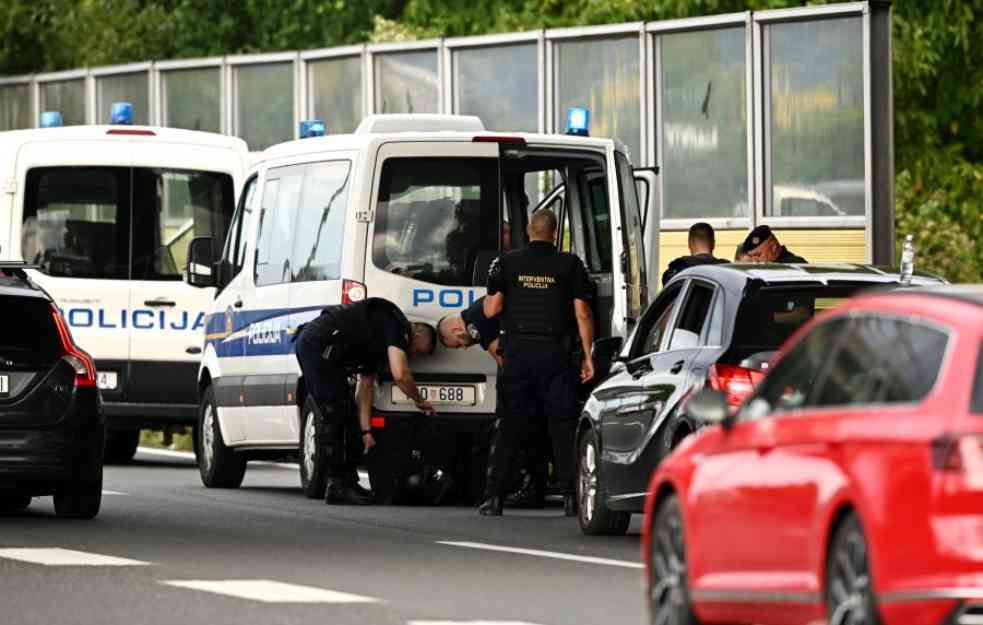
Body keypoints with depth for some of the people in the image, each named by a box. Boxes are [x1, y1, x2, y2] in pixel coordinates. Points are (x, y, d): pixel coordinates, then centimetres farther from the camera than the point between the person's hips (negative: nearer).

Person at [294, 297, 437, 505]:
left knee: (345, 413, 16)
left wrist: (365, 430, 22)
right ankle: (337, 486, -5)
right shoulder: (397, 326, -4)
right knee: (335, 415, -7)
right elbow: (400, 374, -14)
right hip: (320, 345, -10)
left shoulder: (378, 344, 25)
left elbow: (365, 386, 26)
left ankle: (348, 481, 21)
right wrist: (420, 401, 3)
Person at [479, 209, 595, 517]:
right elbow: (582, 313, -2)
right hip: (556, 353, -1)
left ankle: (493, 497, 1)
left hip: (518, 353, 1)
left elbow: (491, 309, 0)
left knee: (508, 427, 5)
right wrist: (587, 356, 2)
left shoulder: (507, 263, 3)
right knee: (564, 427, 4)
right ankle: (570, 497, -2)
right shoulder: (570, 264, 1)